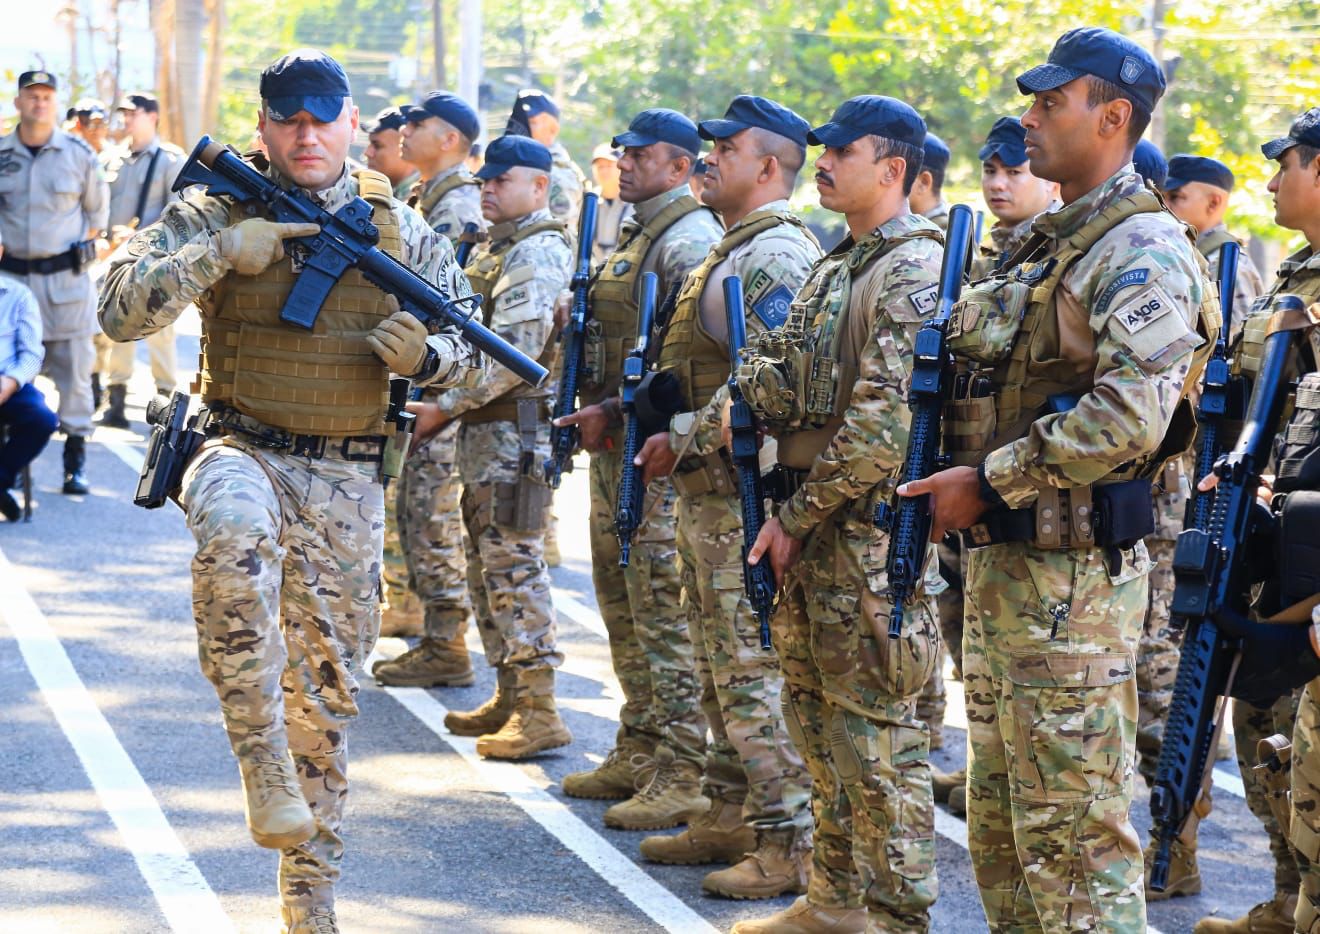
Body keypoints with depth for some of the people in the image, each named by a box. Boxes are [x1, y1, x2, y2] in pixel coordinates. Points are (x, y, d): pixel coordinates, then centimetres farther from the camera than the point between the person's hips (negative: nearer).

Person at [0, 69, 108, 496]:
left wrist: (76, 255, 6)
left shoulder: (78, 154, 2)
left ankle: (75, 464, 7)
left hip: (67, 279, -1)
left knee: (74, 372, 0)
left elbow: (96, 212, 12)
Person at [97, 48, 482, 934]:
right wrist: (219, 252, -19)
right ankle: (262, 760, -28)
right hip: (241, 451, -2)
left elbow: (474, 348, 12)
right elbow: (120, 310, -9)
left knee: (326, 688, 6)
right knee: (235, 535, -39)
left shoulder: (400, 229, 5)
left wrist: (426, 355, -11)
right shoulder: (217, 211, 0)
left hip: (346, 479, 2)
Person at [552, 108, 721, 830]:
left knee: (666, 613, -9)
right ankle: (639, 755, 24)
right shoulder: (637, 234, 18)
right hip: (615, 446, 11)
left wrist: (617, 412, -20)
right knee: (623, 605, 15)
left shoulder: (689, 241, -14)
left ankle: (685, 776, -7)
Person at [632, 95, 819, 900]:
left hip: (746, 489, -11)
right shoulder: (737, 249, 18)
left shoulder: (776, 252, -15)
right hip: (712, 485, 11)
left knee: (755, 667, -9)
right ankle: (732, 817, 24)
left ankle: (789, 842, -6)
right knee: (721, 659, 15)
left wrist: (684, 439, -20)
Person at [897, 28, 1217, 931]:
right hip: (1004, 561, 10)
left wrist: (989, 483, -20)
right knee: (1000, 818, 17)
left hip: (1072, 575, -10)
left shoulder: (1143, 253, -15)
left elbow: (1129, 418, -27)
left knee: (1072, 823, -7)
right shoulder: (1051, 245, 17)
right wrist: (961, 477, 10)